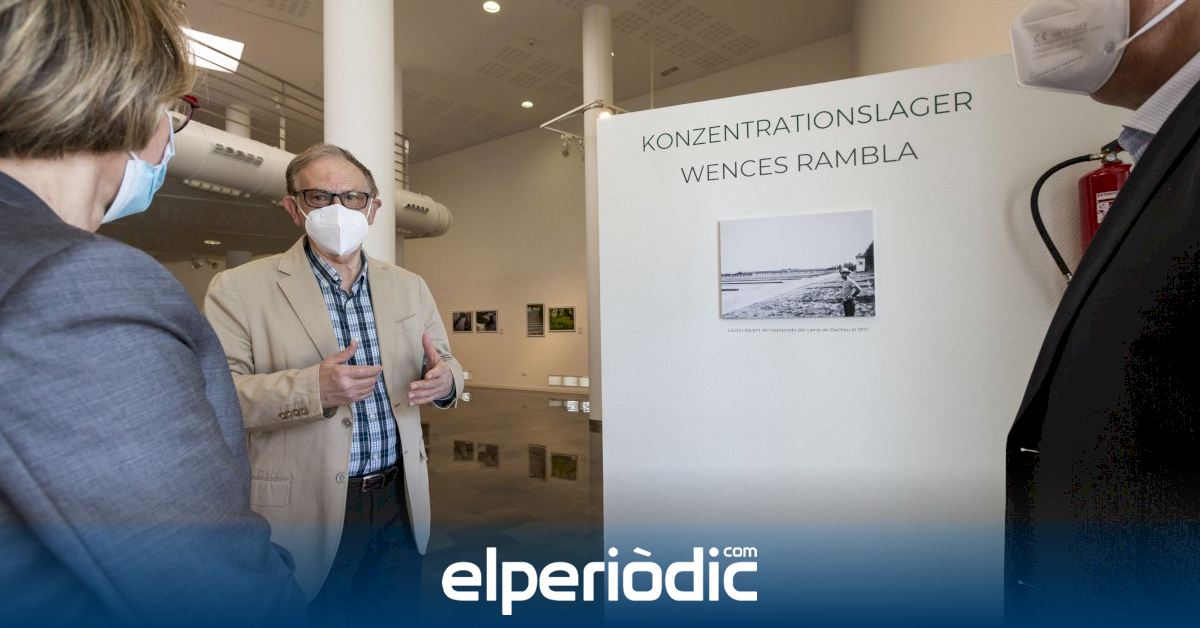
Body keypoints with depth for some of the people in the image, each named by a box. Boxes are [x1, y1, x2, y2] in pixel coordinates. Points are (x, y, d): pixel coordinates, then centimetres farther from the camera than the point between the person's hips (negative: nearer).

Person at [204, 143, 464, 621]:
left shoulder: (409, 287, 6)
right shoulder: (239, 288, -7)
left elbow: (445, 363, 9)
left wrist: (445, 379, -14)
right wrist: (313, 388, -28)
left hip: (401, 502, 4)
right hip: (305, 511, -4)